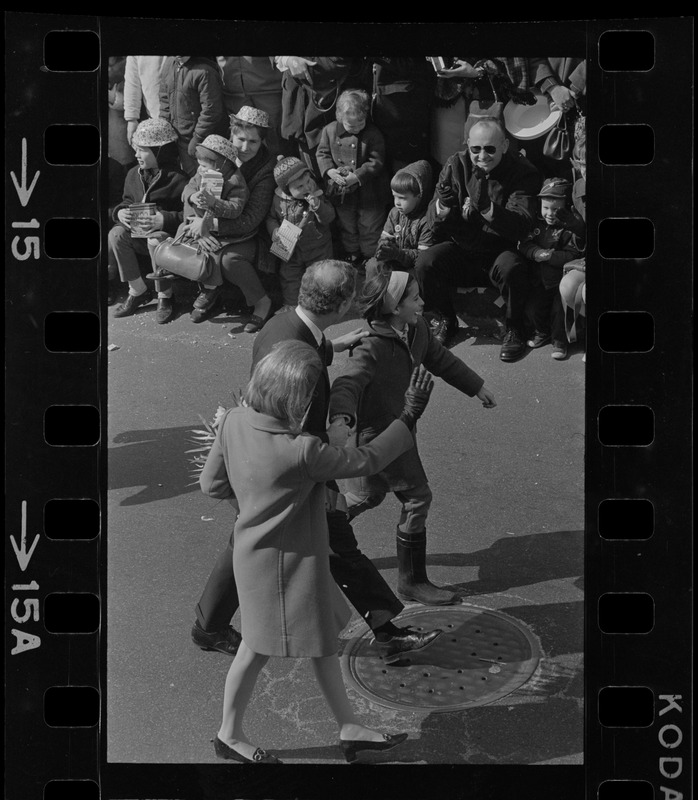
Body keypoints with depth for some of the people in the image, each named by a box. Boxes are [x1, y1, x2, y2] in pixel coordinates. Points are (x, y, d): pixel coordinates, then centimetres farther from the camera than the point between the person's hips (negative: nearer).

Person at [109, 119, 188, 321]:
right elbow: (127, 201, 23)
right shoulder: (133, 175, 13)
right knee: (116, 234, -25)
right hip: (135, 232, 6)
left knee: (157, 239, -40)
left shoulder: (178, 179, -9)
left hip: (166, 233, -6)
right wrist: (120, 211, -1)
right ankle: (138, 290, -10)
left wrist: (166, 219, -27)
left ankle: (164, 297, -17)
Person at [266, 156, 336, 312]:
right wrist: (274, 230, -18)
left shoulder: (317, 196, -16)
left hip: (317, 247, -2)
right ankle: (290, 304, 29)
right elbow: (271, 217, 2)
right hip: (290, 248, 2)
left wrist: (318, 206, -38)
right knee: (289, 275, 13)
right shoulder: (279, 199, -13)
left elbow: (329, 217, -20)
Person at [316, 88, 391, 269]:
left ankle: (371, 256, 26)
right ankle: (351, 255, 38)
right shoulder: (330, 130, -5)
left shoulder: (373, 134, -14)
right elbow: (322, 154, -1)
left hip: (368, 192, -3)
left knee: (371, 228, 8)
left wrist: (357, 176, -26)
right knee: (347, 227, 20)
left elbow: (376, 161, -16)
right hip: (342, 193, 3)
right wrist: (330, 171, -20)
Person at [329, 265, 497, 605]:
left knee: (368, 495, 22)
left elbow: (440, 359, 15)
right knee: (417, 498, -2)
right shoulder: (371, 348, -29)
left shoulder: (417, 331, -2)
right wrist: (341, 418, -65)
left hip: (398, 425, 9)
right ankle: (412, 582, 13)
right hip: (377, 434, -9)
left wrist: (477, 386, 26)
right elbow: (347, 385, -43)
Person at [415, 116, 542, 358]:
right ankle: (445, 320, 5)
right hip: (461, 249, 3)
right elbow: (436, 221, -4)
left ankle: (514, 328, -7)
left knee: (511, 267, -36)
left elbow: (521, 227, -23)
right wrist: (443, 205, -29)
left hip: (501, 250, -3)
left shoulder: (524, 173, -11)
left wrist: (487, 208, -40)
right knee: (424, 263, -24)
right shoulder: (456, 164, -3)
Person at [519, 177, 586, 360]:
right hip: (540, 275, 5)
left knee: (559, 308, -6)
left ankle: (559, 340, 12)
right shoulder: (536, 222, 0)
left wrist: (550, 256, -28)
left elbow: (572, 256, -19)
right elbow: (524, 244, -2)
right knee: (538, 304, 10)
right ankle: (542, 332, 35)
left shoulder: (573, 226, -14)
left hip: (562, 276, -4)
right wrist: (536, 252, -21)